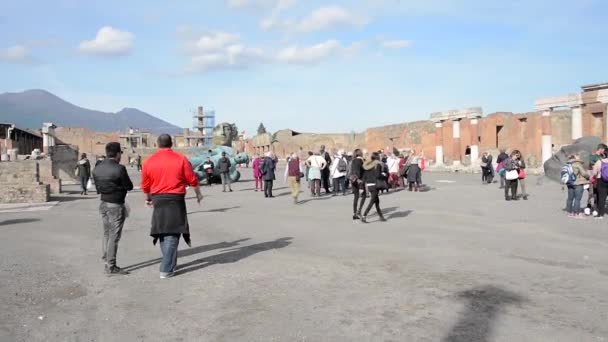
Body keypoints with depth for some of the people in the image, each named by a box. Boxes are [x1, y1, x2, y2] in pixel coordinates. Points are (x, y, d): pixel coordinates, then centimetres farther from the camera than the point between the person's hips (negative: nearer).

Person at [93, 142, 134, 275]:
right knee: (114, 236, -1)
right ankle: (111, 267, 3)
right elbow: (129, 187, -10)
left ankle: (106, 261, 21)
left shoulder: (97, 168, 5)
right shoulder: (119, 169, -18)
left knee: (106, 234, 16)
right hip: (116, 205, -7)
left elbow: (97, 188, 10)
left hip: (103, 204, 7)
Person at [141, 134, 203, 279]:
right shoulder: (181, 159, -4)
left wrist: (147, 199, 27)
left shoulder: (149, 161, 2)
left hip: (158, 200, 3)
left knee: (163, 233, 17)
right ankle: (166, 269, -2)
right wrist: (198, 194, 16)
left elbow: (145, 185, 10)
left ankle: (170, 263, 28)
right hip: (175, 200, -3)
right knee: (172, 234, 1)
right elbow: (192, 180, -1)